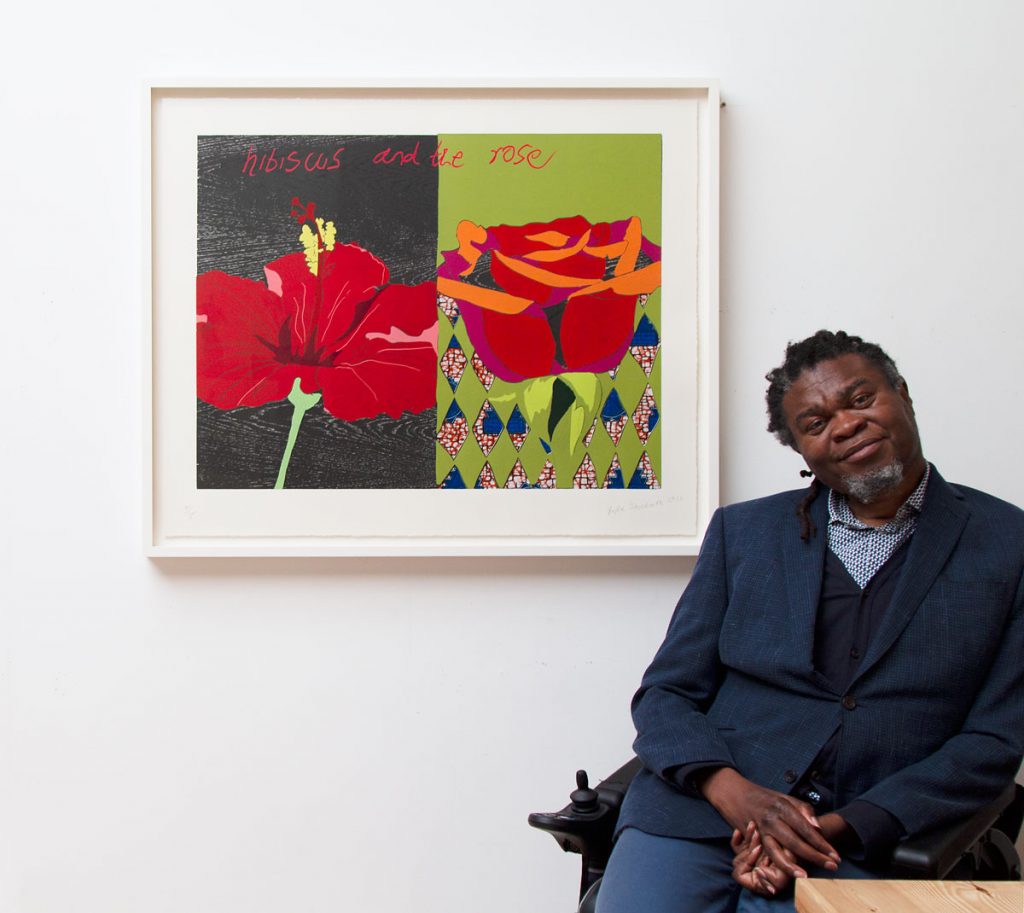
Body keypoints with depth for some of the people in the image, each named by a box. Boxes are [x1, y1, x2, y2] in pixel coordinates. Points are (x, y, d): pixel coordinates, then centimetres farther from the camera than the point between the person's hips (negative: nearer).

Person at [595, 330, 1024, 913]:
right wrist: (734, 792, -10)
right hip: (698, 815, 2)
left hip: (859, 847, -2)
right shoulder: (743, 531, 14)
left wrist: (842, 826, -11)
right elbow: (666, 695, 11)